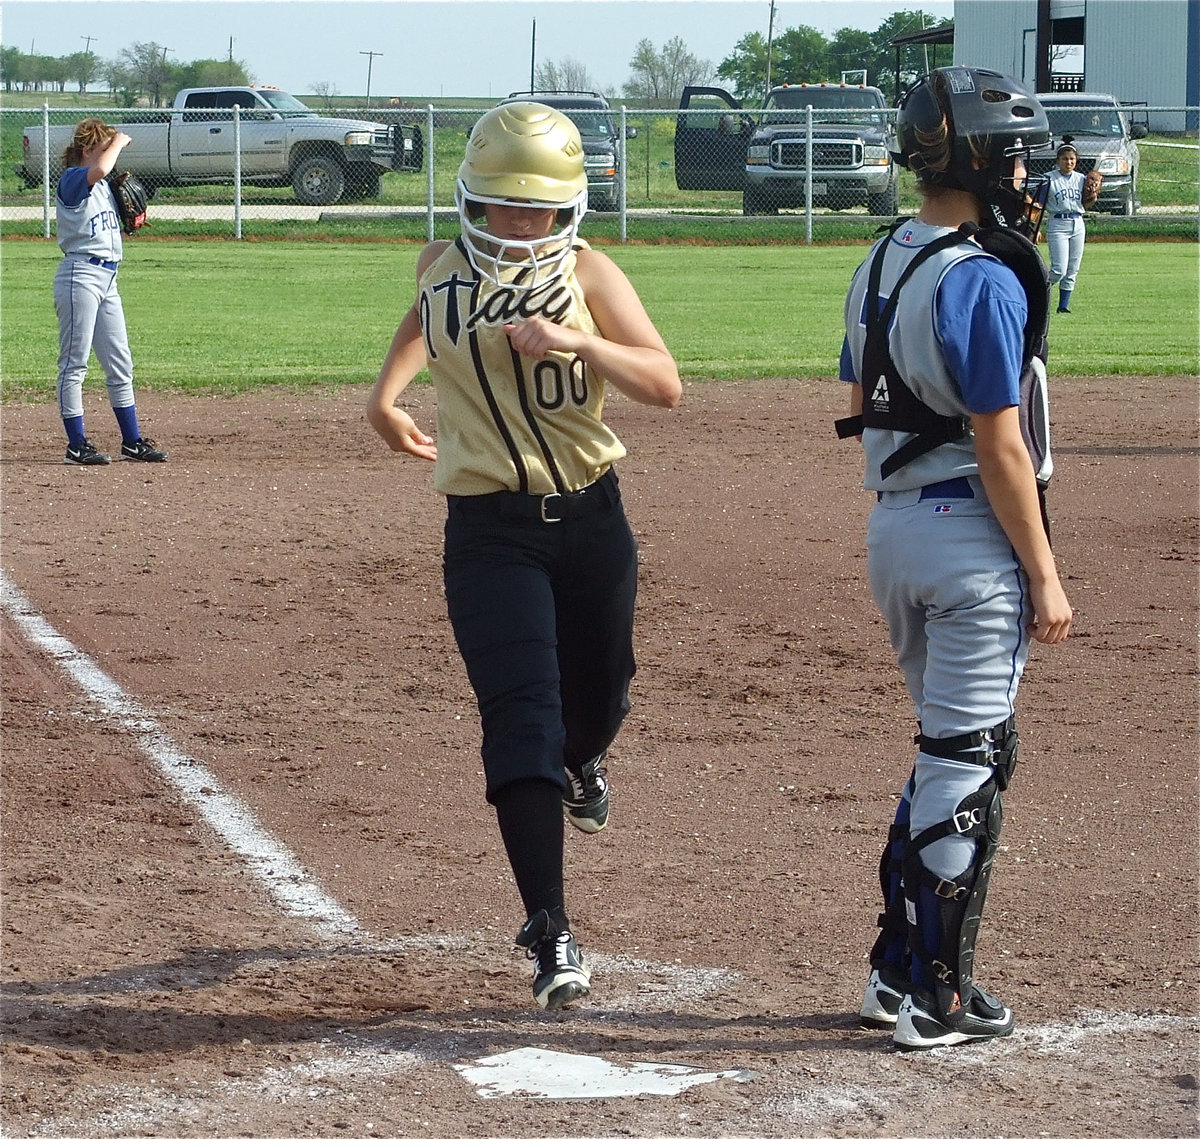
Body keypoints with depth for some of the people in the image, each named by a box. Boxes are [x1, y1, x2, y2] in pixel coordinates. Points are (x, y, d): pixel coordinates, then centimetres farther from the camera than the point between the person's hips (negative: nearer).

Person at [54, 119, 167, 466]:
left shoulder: (103, 185, 17)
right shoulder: (72, 179, -9)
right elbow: (99, 169, -32)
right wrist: (118, 141, -16)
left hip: (108, 277, 9)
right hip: (81, 274, -9)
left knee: (120, 364, 12)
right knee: (74, 363, -4)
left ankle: (132, 441, 20)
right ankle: (76, 446, -2)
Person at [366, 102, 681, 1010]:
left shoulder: (587, 273, -6)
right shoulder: (442, 267, 2)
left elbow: (666, 384, -17)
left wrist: (579, 342, -30)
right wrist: (386, 391, 21)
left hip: (591, 518, 1)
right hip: (489, 532, 0)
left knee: (597, 696, 17)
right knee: (521, 716, -14)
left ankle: (582, 765, 58)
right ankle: (550, 932, -16)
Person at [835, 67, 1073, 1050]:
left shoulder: (881, 267, 9)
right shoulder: (987, 280, -18)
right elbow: (1000, 445, -18)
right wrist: (1044, 576, -14)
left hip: (892, 527, 9)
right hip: (972, 536, -9)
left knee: (949, 748, 19)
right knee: (967, 759, -1)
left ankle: (898, 972, 21)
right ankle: (939, 997, 3)